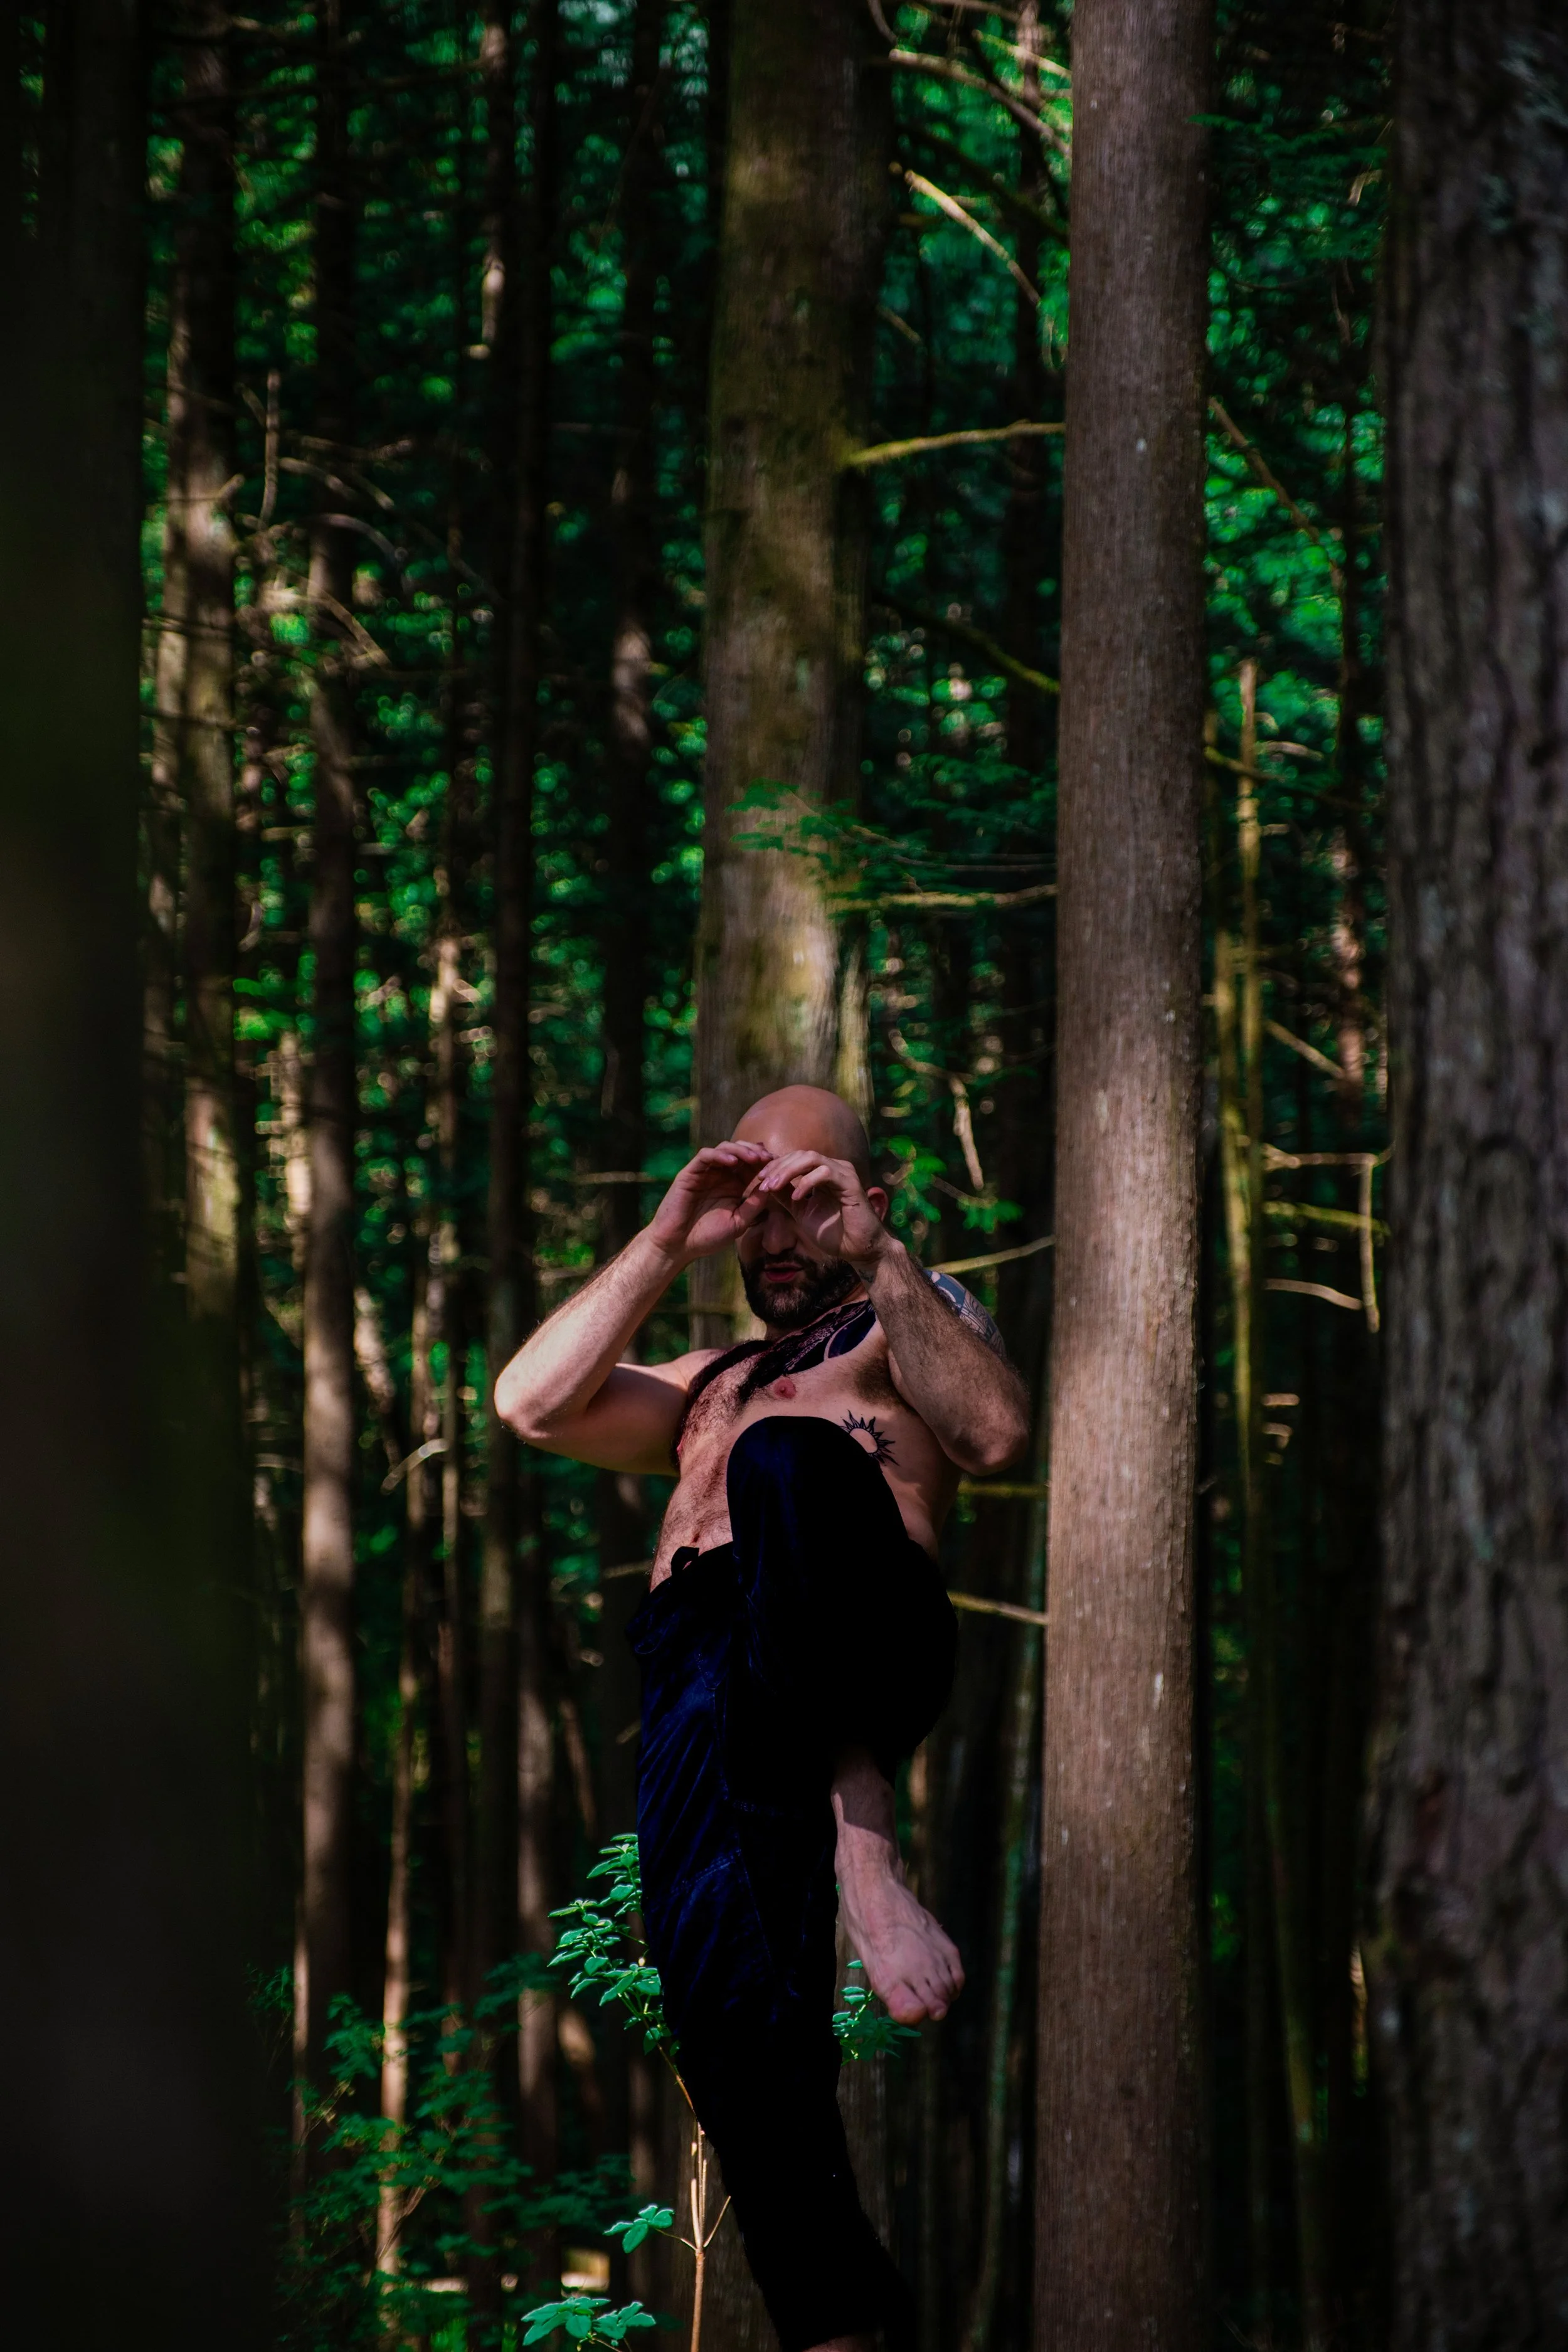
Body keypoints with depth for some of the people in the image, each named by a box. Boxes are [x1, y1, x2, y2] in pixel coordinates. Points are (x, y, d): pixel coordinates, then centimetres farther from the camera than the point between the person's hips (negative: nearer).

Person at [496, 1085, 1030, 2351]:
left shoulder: (915, 1324, 25)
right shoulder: (708, 1386, 39)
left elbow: (996, 1431, 1)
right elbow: (535, 1405, 21)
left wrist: (883, 1256, -5)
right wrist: (666, 1244, 16)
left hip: (868, 1634, -4)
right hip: (698, 1661, 4)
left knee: (787, 1460, -36)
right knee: (717, 1950, -22)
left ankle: (861, 1847, -41)